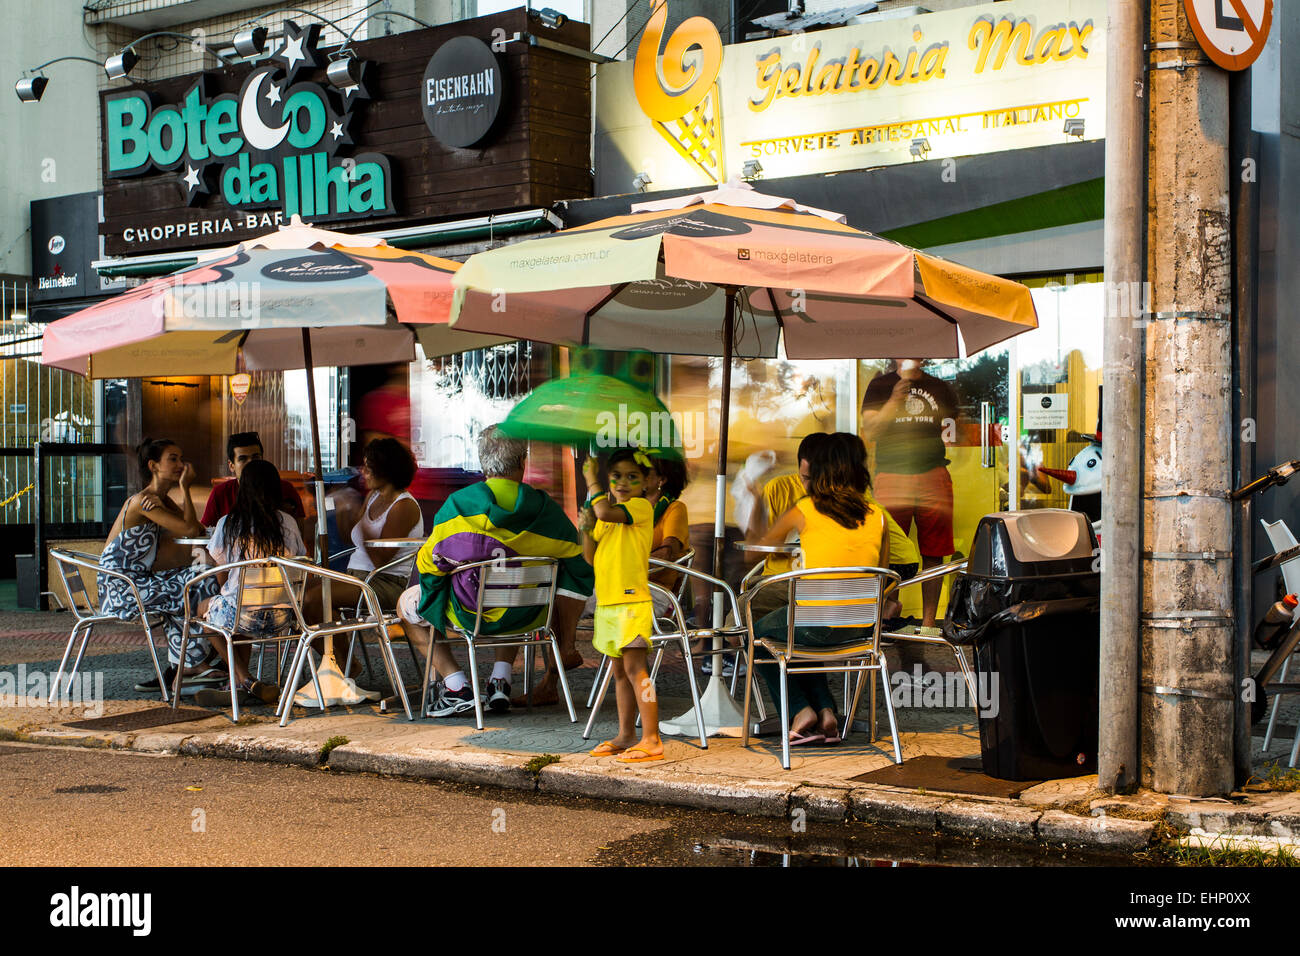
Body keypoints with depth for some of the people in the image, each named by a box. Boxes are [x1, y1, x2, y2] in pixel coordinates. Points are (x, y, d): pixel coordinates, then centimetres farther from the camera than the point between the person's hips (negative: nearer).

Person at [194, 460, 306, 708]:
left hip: (245, 617, -4)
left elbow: (222, 577, 5)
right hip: (282, 618, 4)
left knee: (205, 608, 29)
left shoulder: (228, 523, -4)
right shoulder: (287, 522, 2)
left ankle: (247, 682, 19)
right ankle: (236, 686, 27)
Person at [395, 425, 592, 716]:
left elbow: (429, 563, -6)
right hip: (523, 615, 3)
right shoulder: (545, 509, -10)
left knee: (407, 604, 24)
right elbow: (579, 560, -1)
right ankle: (501, 678, 22)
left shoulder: (457, 504, -14)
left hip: (468, 615, -3)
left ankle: (457, 685, 7)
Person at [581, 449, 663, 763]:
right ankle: (626, 736, 20)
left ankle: (651, 740, -13)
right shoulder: (606, 515, 17)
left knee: (634, 668, -13)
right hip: (607, 603, 8)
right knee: (620, 671, 13)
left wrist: (591, 480, -11)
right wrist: (586, 528, -3)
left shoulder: (641, 506, -7)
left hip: (633, 601, -8)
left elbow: (606, 511, -25)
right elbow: (591, 557, 14)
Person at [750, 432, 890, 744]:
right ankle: (826, 711, 21)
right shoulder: (877, 516, 2)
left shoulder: (804, 511, -5)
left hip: (817, 622, -5)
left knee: (759, 632, 27)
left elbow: (762, 544, 14)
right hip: (862, 628, 5)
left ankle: (800, 710, 13)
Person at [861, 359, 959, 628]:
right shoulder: (880, 385, 7)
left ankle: (928, 621, 4)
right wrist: (894, 401, -16)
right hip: (891, 477, -2)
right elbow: (869, 432, -4)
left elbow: (955, 423, 24)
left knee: (933, 553, -1)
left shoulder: (941, 388, 15)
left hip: (933, 476, 2)